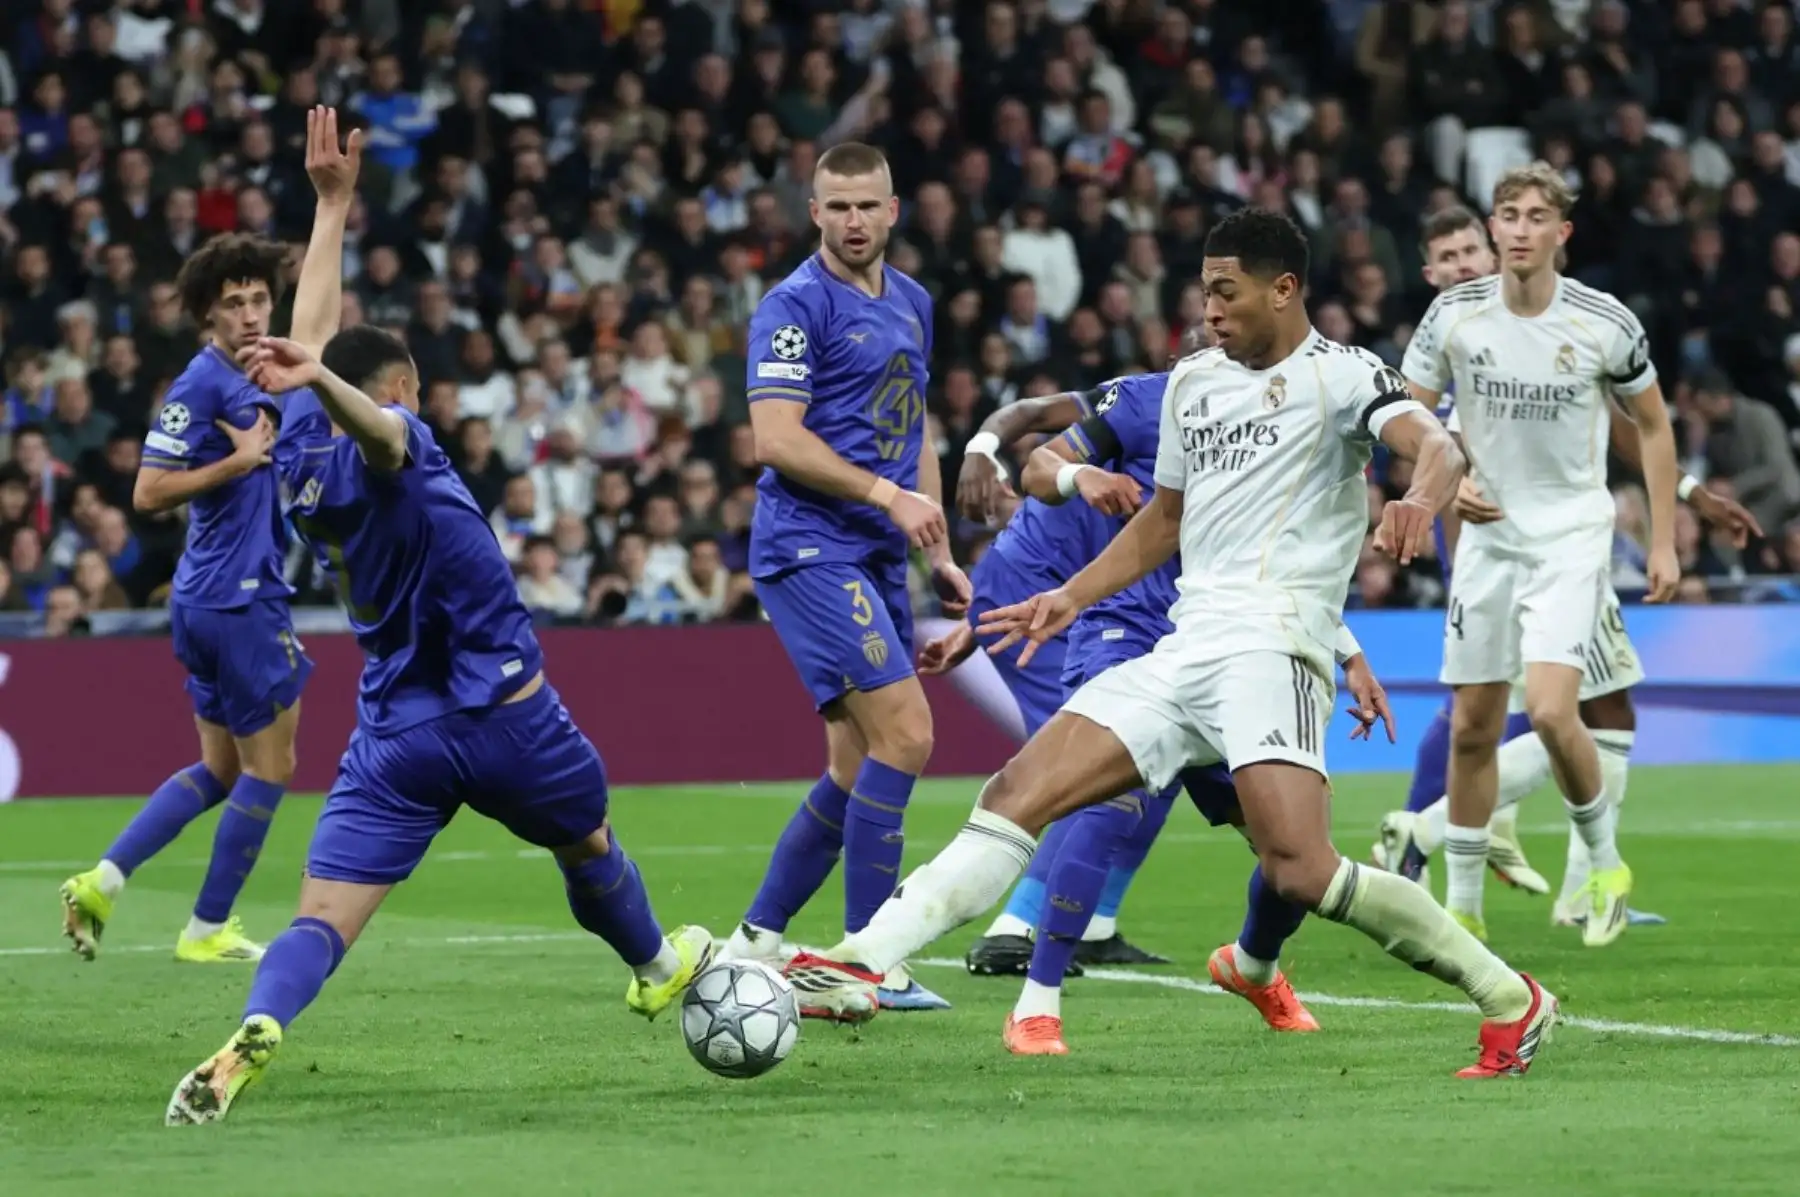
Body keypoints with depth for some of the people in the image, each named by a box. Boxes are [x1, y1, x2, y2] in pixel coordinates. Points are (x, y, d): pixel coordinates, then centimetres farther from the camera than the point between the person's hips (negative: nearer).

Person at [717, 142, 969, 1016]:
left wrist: (939, 553, 19)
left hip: (875, 556, 8)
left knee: (858, 766, 8)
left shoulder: (911, 305, 16)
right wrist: (888, 494, -21)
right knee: (905, 733, -17)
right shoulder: (796, 305, -9)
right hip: (809, 546, -8)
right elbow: (775, 438, -17)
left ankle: (754, 943, 17)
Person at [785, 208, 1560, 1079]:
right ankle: (862, 961, -10)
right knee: (1017, 793, -5)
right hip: (1185, 649, 7)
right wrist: (1072, 598, 24)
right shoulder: (1193, 381, 21)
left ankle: (1509, 1001, -9)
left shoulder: (1338, 374, -1)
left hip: (1270, 644, -7)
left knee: (1298, 872, -22)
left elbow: (1435, 445, -20)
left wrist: (1419, 499, -43)